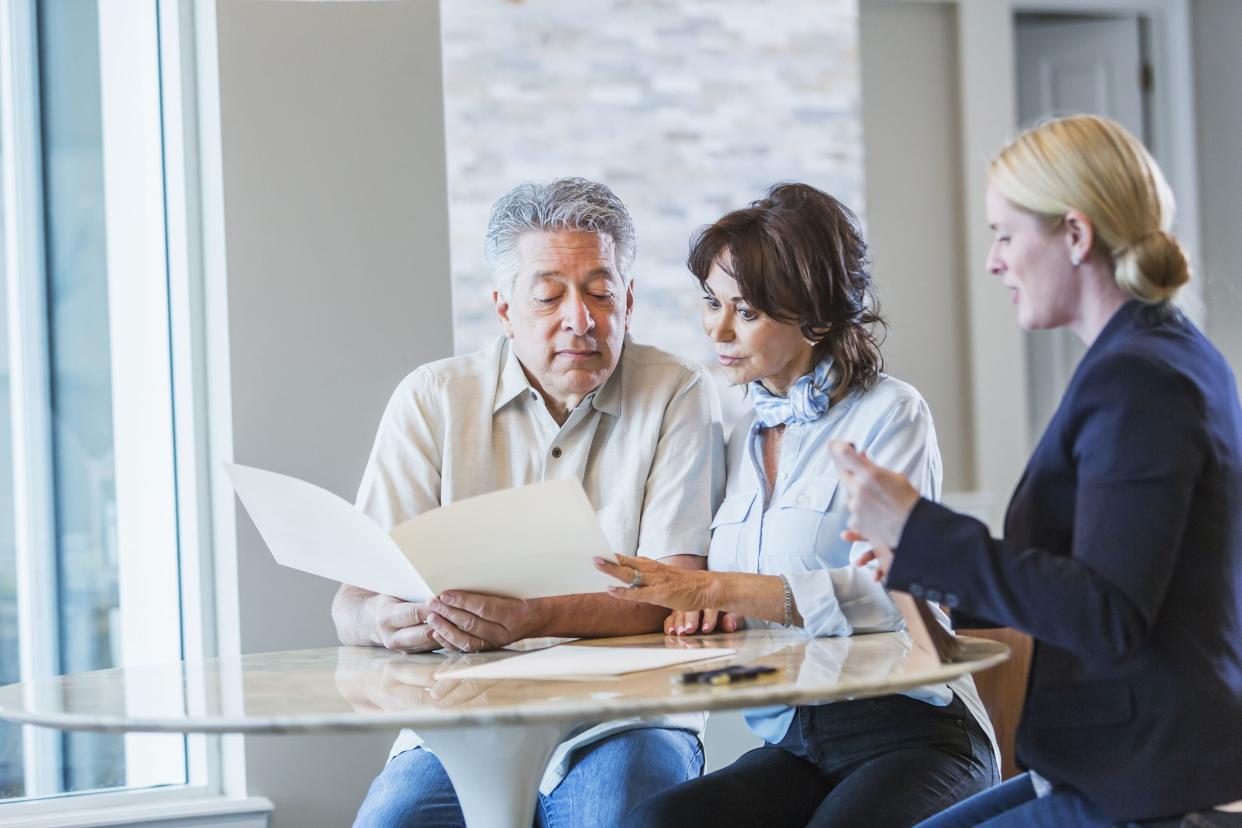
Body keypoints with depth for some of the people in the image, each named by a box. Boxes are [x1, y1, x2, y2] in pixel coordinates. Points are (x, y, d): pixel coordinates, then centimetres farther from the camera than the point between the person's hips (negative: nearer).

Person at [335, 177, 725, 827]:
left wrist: (531, 620, -28)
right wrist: (386, 619, -26)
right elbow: (352, 605, 0)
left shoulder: (677, 397, 2)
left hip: (624, 724, -1)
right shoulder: (431, 400, 6)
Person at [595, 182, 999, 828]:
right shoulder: (739, 441, 16)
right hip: (790, 744, 4)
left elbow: (884, 593, -16)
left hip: (908, 732, -4)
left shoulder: (888, 416, -2)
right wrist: (704, 611, -6)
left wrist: (714, 588, -21)